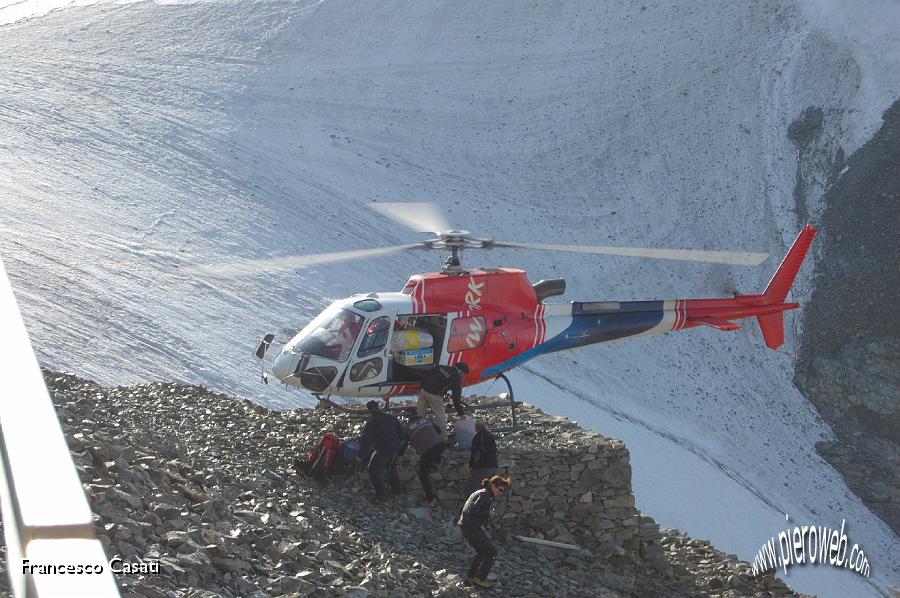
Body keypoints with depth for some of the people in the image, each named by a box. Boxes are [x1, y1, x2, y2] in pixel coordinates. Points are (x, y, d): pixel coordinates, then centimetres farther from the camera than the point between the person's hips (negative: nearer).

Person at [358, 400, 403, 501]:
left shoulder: (371, 423, -13)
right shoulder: (390, 417, 6)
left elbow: (365, 439, -13)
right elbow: (400, 429, 18)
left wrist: (361, 454, -8)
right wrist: (400, 441, 33)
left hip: (383, 450, -7)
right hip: (396, 447, 7)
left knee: (374, 470, 7)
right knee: (391, 467, 30)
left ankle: (381, 493, 6)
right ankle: (397, 488, 37)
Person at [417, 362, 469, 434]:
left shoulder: (442, 367, 14)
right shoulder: (457, 378, -3)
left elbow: (427, 377, 15)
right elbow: (456, 397, -4)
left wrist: (420, 389, 23)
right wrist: (461, 412, 3)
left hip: (424, 389, 6)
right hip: (434, 395, -6)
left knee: (420, 413, 19)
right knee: (441, 416, 9)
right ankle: (443, 435, 14)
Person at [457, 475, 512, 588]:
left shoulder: (483, 494, 18)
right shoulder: (485, 495, -13)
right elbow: (473, 510, -25)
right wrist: (488, 513, -13)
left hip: (468, 527, 11)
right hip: (471, 528, -11)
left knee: (482, 552, 24)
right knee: (492, 551, -2)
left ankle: (470, 578, 25)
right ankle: (480, 579, 3)